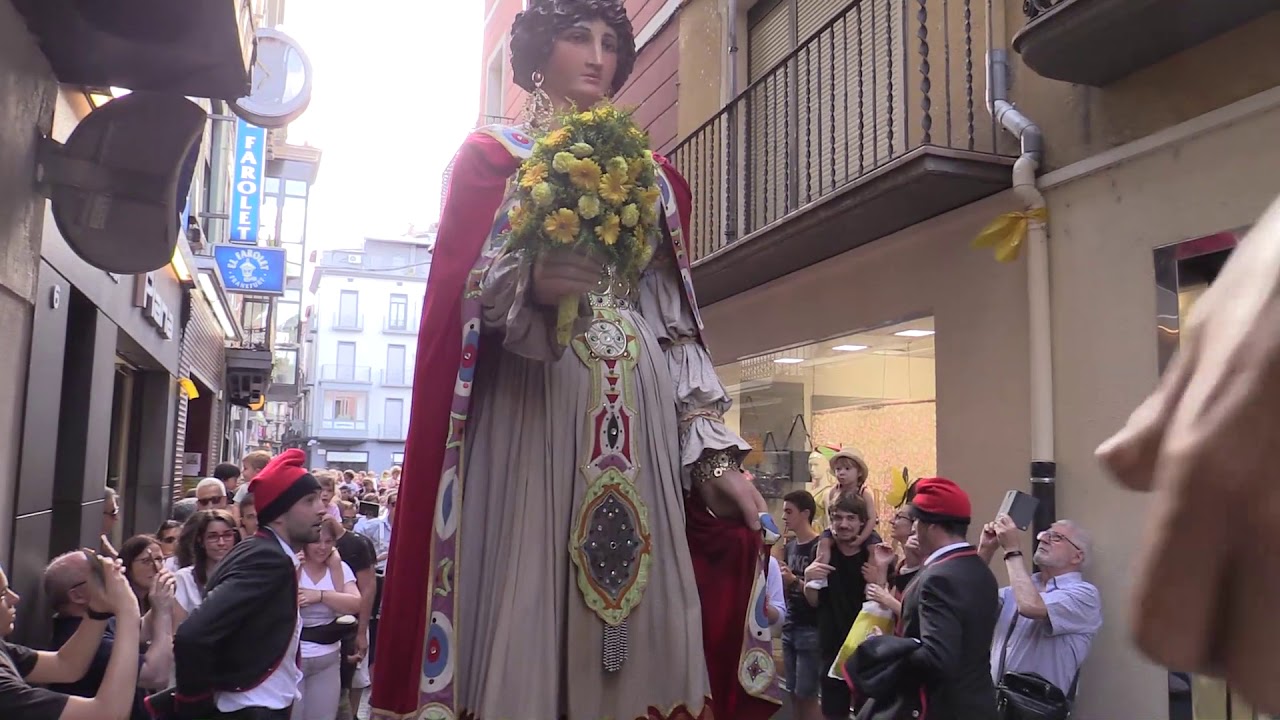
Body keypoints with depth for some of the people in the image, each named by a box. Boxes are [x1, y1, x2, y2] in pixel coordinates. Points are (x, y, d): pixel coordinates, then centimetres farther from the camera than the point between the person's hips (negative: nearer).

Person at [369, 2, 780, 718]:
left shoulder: (655, 177, 20)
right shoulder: (491, 153, 11)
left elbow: (681, 324, 14)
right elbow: (456, 294, -1)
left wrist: (716, 456, 5)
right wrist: (529, 282, -23)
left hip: (638, 421, 4)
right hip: (531, 412, -3)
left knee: (639, 627, 0)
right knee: (524, 610, -7)